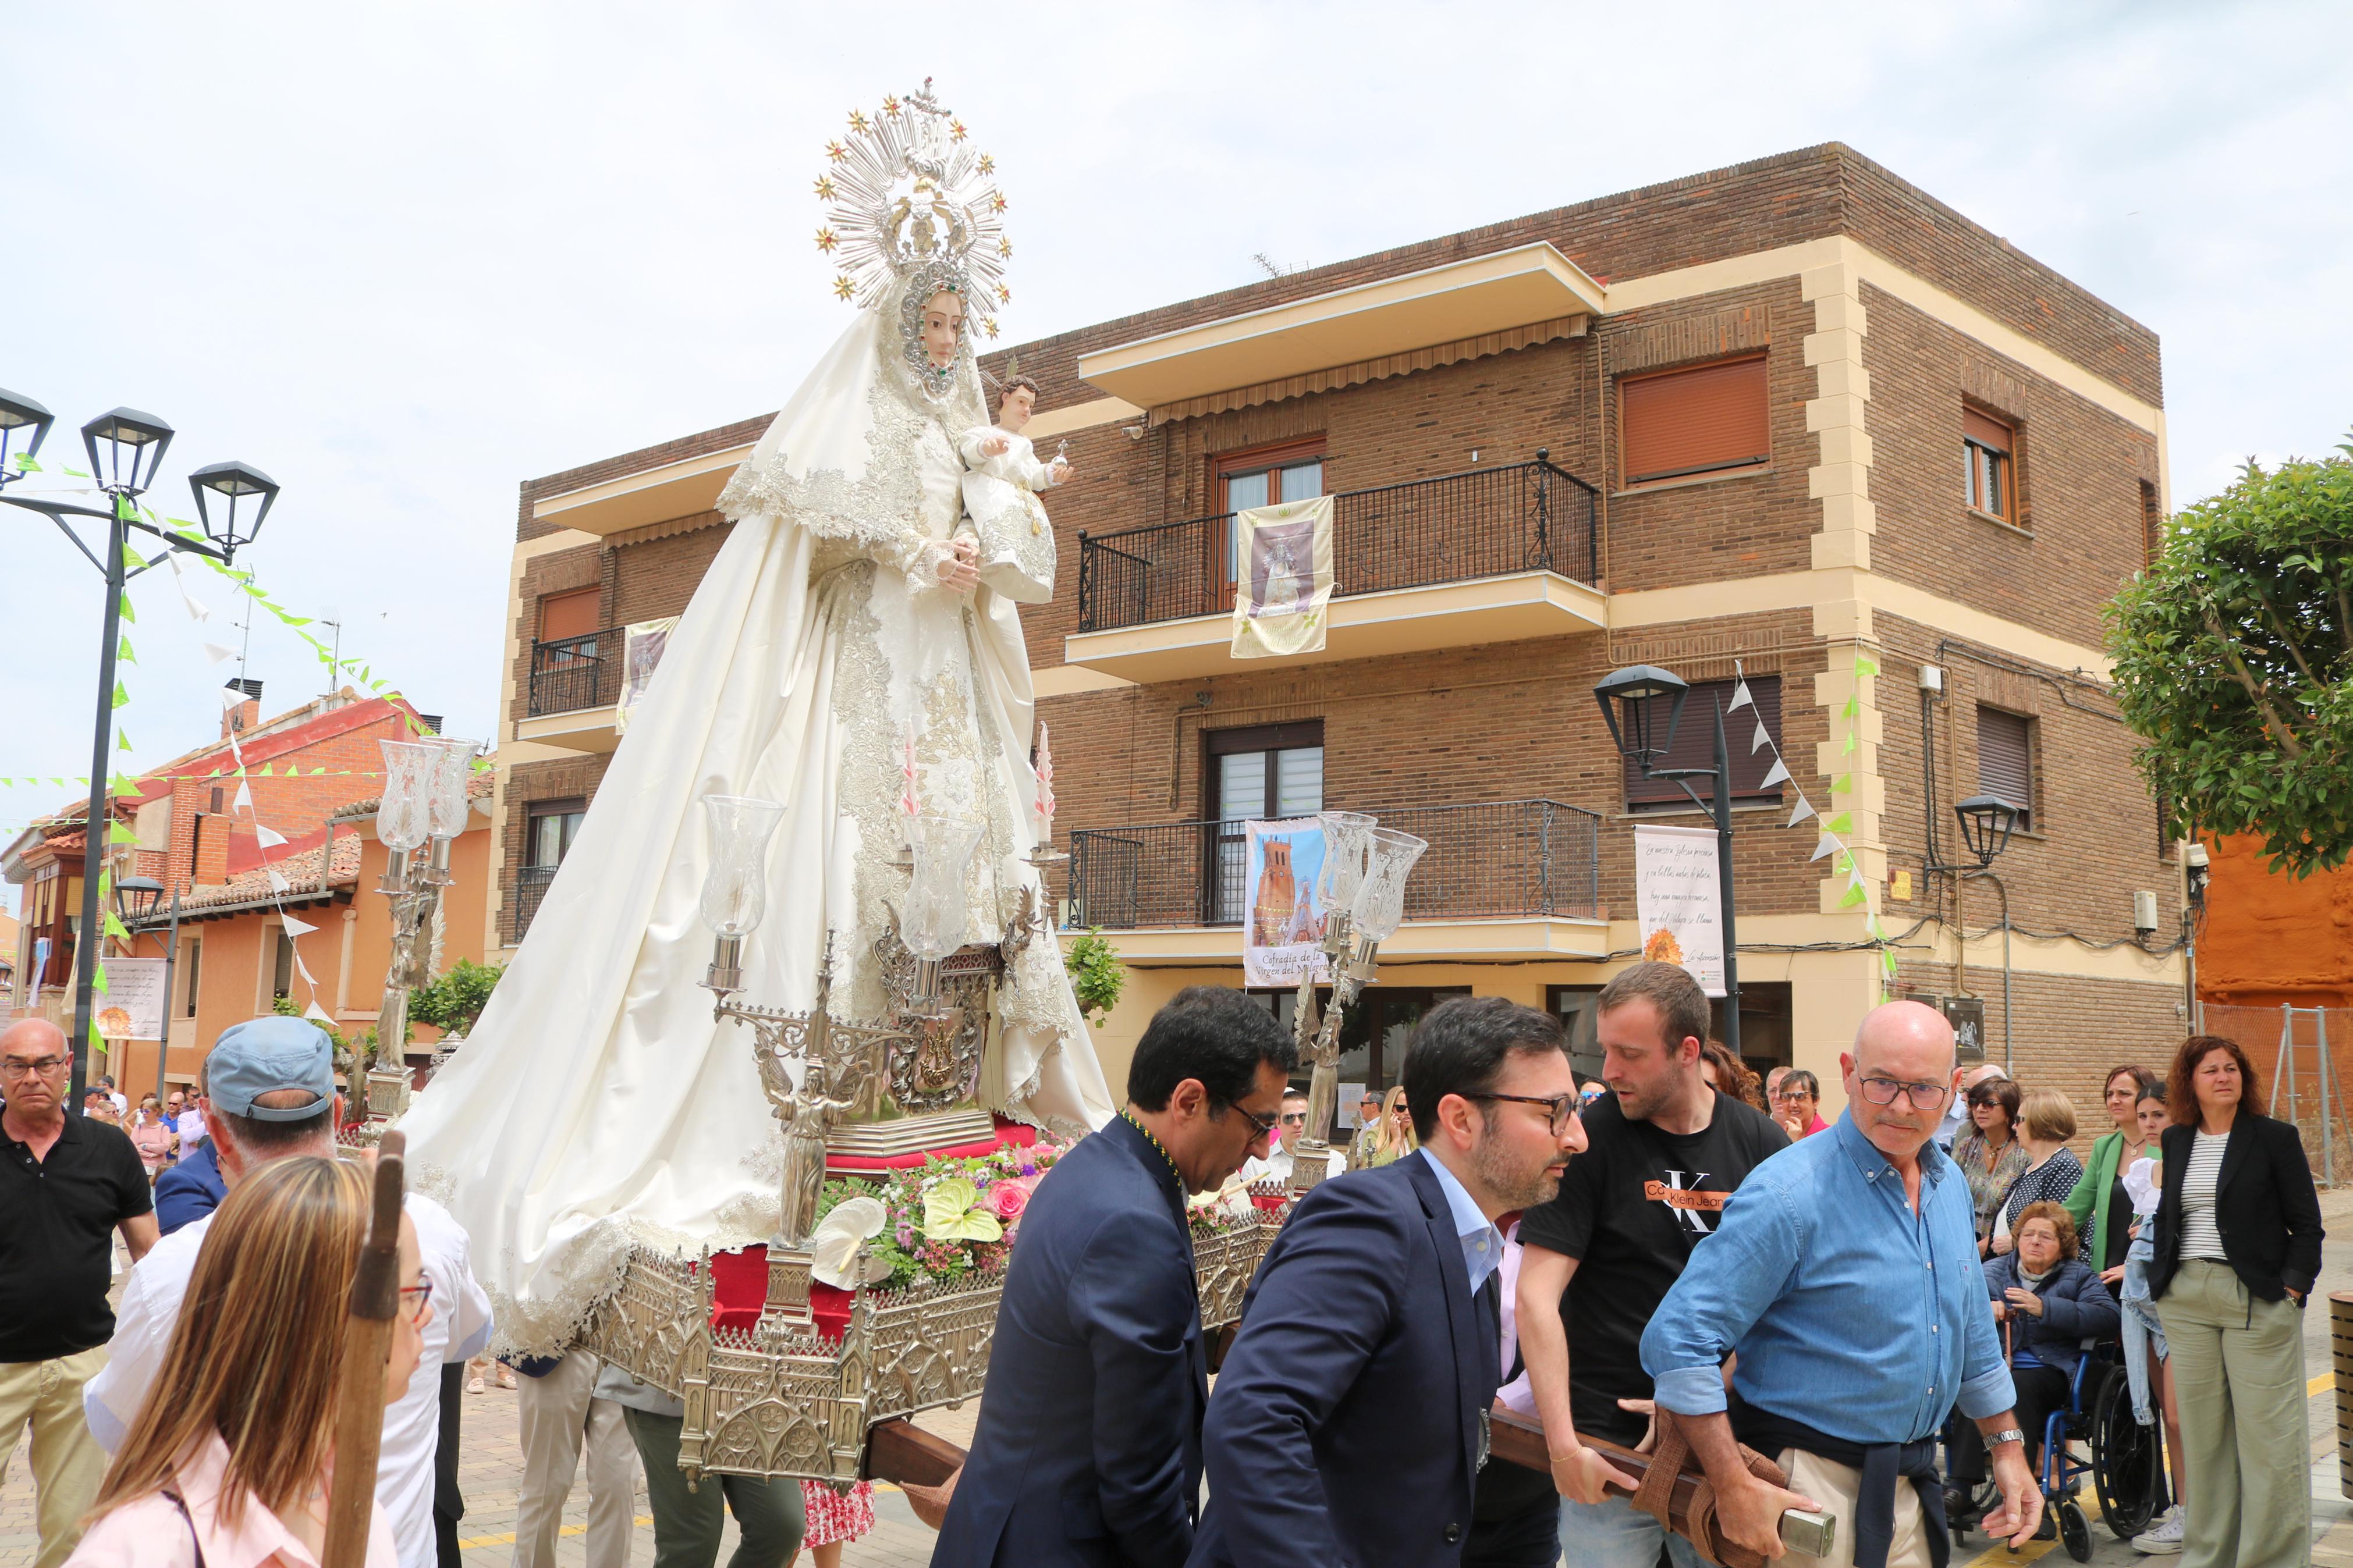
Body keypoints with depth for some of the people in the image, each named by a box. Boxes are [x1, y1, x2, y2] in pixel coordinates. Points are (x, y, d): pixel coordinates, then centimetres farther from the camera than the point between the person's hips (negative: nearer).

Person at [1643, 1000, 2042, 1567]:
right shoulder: (1791, 1194, -21)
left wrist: (2008, 1446, 19)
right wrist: (1735, 1488, -25)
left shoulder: (1950, 1185, 5)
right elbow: (1678, 1340, -24)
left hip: (1914, 1478, 7)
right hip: (1812, 1486, -7)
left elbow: (1974, 1333, 20)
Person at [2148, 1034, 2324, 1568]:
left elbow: (2306, 1223, 0)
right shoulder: (2175, 1142, 12)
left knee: (2267, 1433, -2)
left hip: (2257, 1299, -4)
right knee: (2201, 1431, 7)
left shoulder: (2275, 1137, 0)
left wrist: (2293, 1285, -10)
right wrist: (2157, 1276, 10)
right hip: (2185, 1299, 4)